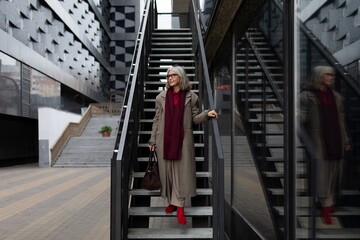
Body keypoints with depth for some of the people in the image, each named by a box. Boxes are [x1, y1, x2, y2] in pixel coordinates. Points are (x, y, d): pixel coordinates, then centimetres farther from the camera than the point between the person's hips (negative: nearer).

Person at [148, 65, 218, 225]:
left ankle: (179, 207, 8)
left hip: (183, 140, -1)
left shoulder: (191, 97, 3)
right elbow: (156, 120, 8)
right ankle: (172, 201, 24)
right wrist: (153, 141, 6)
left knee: (182, 172, -1)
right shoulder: (161, 97, 6)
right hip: (165, 140, 2)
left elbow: (195, 118, 5)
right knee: (167, 171, 7)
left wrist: (207, 114, -15)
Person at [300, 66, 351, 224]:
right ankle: (326, 207, 5)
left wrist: (346, 140, 16)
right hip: (318, 142, -5)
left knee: (333, 173, 10)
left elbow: (341, 121, 17)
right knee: (322, 174, -2)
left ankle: (329, 203, 25)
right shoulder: (307, 96, -4)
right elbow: (301, 120, -9)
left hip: (335, 142, 6)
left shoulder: (336, 96, 13)